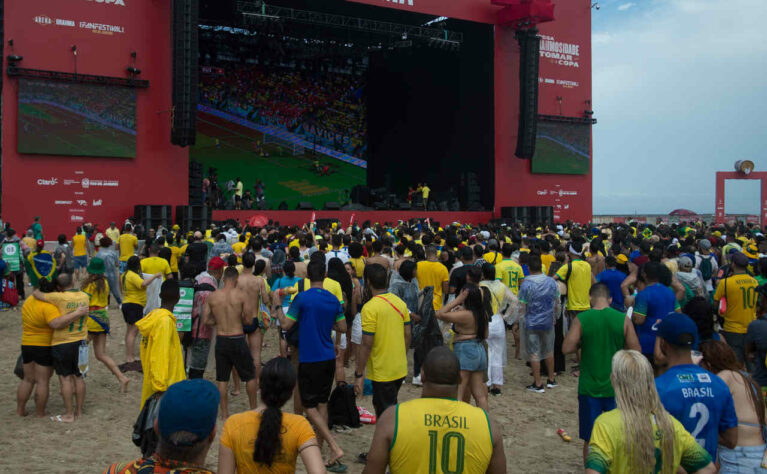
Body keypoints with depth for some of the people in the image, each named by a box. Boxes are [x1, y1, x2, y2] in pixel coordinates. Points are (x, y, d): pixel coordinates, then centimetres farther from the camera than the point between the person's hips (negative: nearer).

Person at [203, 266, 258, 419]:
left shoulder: (212, 296, -2)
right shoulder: (241, 295, -10)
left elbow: (205, 321, 0)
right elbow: (248, 320, -10)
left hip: (221, 339, 3)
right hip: (237, 339, -3)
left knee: (222, 378, 12)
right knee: (250, 375, 14)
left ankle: (224, 413, 16)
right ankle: (253, 409, 22)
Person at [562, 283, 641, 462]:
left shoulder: (581, 319, -9)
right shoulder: (623, 319, -7)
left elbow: (567, 348, -12)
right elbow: (636, 352, -4)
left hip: (589, 387, -1)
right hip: (616, 387, 1)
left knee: (589, 440, 12)